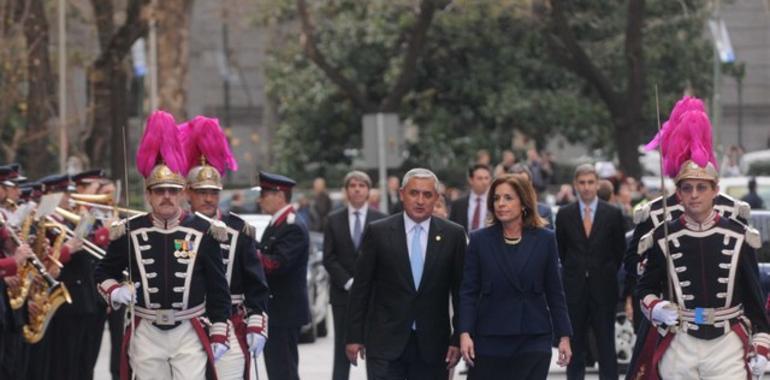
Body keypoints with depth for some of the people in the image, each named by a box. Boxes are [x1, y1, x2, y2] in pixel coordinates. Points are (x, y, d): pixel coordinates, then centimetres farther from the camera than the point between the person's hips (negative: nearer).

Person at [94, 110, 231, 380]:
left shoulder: (203, 232, -2)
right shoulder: (129, 232, 0)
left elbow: (218, 288, 3)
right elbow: (103, 273, 12)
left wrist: (219, 335, 0)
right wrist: (114, 291, -10)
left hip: (189, 334, -2)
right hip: (146, 334, 2)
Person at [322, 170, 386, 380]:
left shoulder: (380, 220, 2)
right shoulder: (334, 220, 6)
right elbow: (329, 258, 2)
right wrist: (348, 282, -9)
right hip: (342, 292, 1)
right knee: (342, 350, 2)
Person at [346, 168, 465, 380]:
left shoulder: (453, 235, 3)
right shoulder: (378, 233, 0)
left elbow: (460, 291, 5)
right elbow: (361, 288, 2)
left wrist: (458, 339, 1)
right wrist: (354, 337, 0)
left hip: (432, 345, 2)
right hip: (385, 341, -2)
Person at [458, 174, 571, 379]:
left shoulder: (545, 239, 3)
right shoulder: (480, 240, 2)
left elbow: (555, 292, 5)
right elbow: (468, 292, 1)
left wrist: (564, 336, 1)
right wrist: (465, 333, -10)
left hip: (533, 340, 0)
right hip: (490, 338, 1)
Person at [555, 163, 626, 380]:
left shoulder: (613, 214, 1)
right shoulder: (565, 215, 4)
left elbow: (620, 251, 6)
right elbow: (561, 251, 11)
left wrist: (607, 275, 6)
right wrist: (574, 273, 8)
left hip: (603, 289, -1)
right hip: (574, 289, 1)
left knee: (606, 346, -1)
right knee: (575, 347, 5)